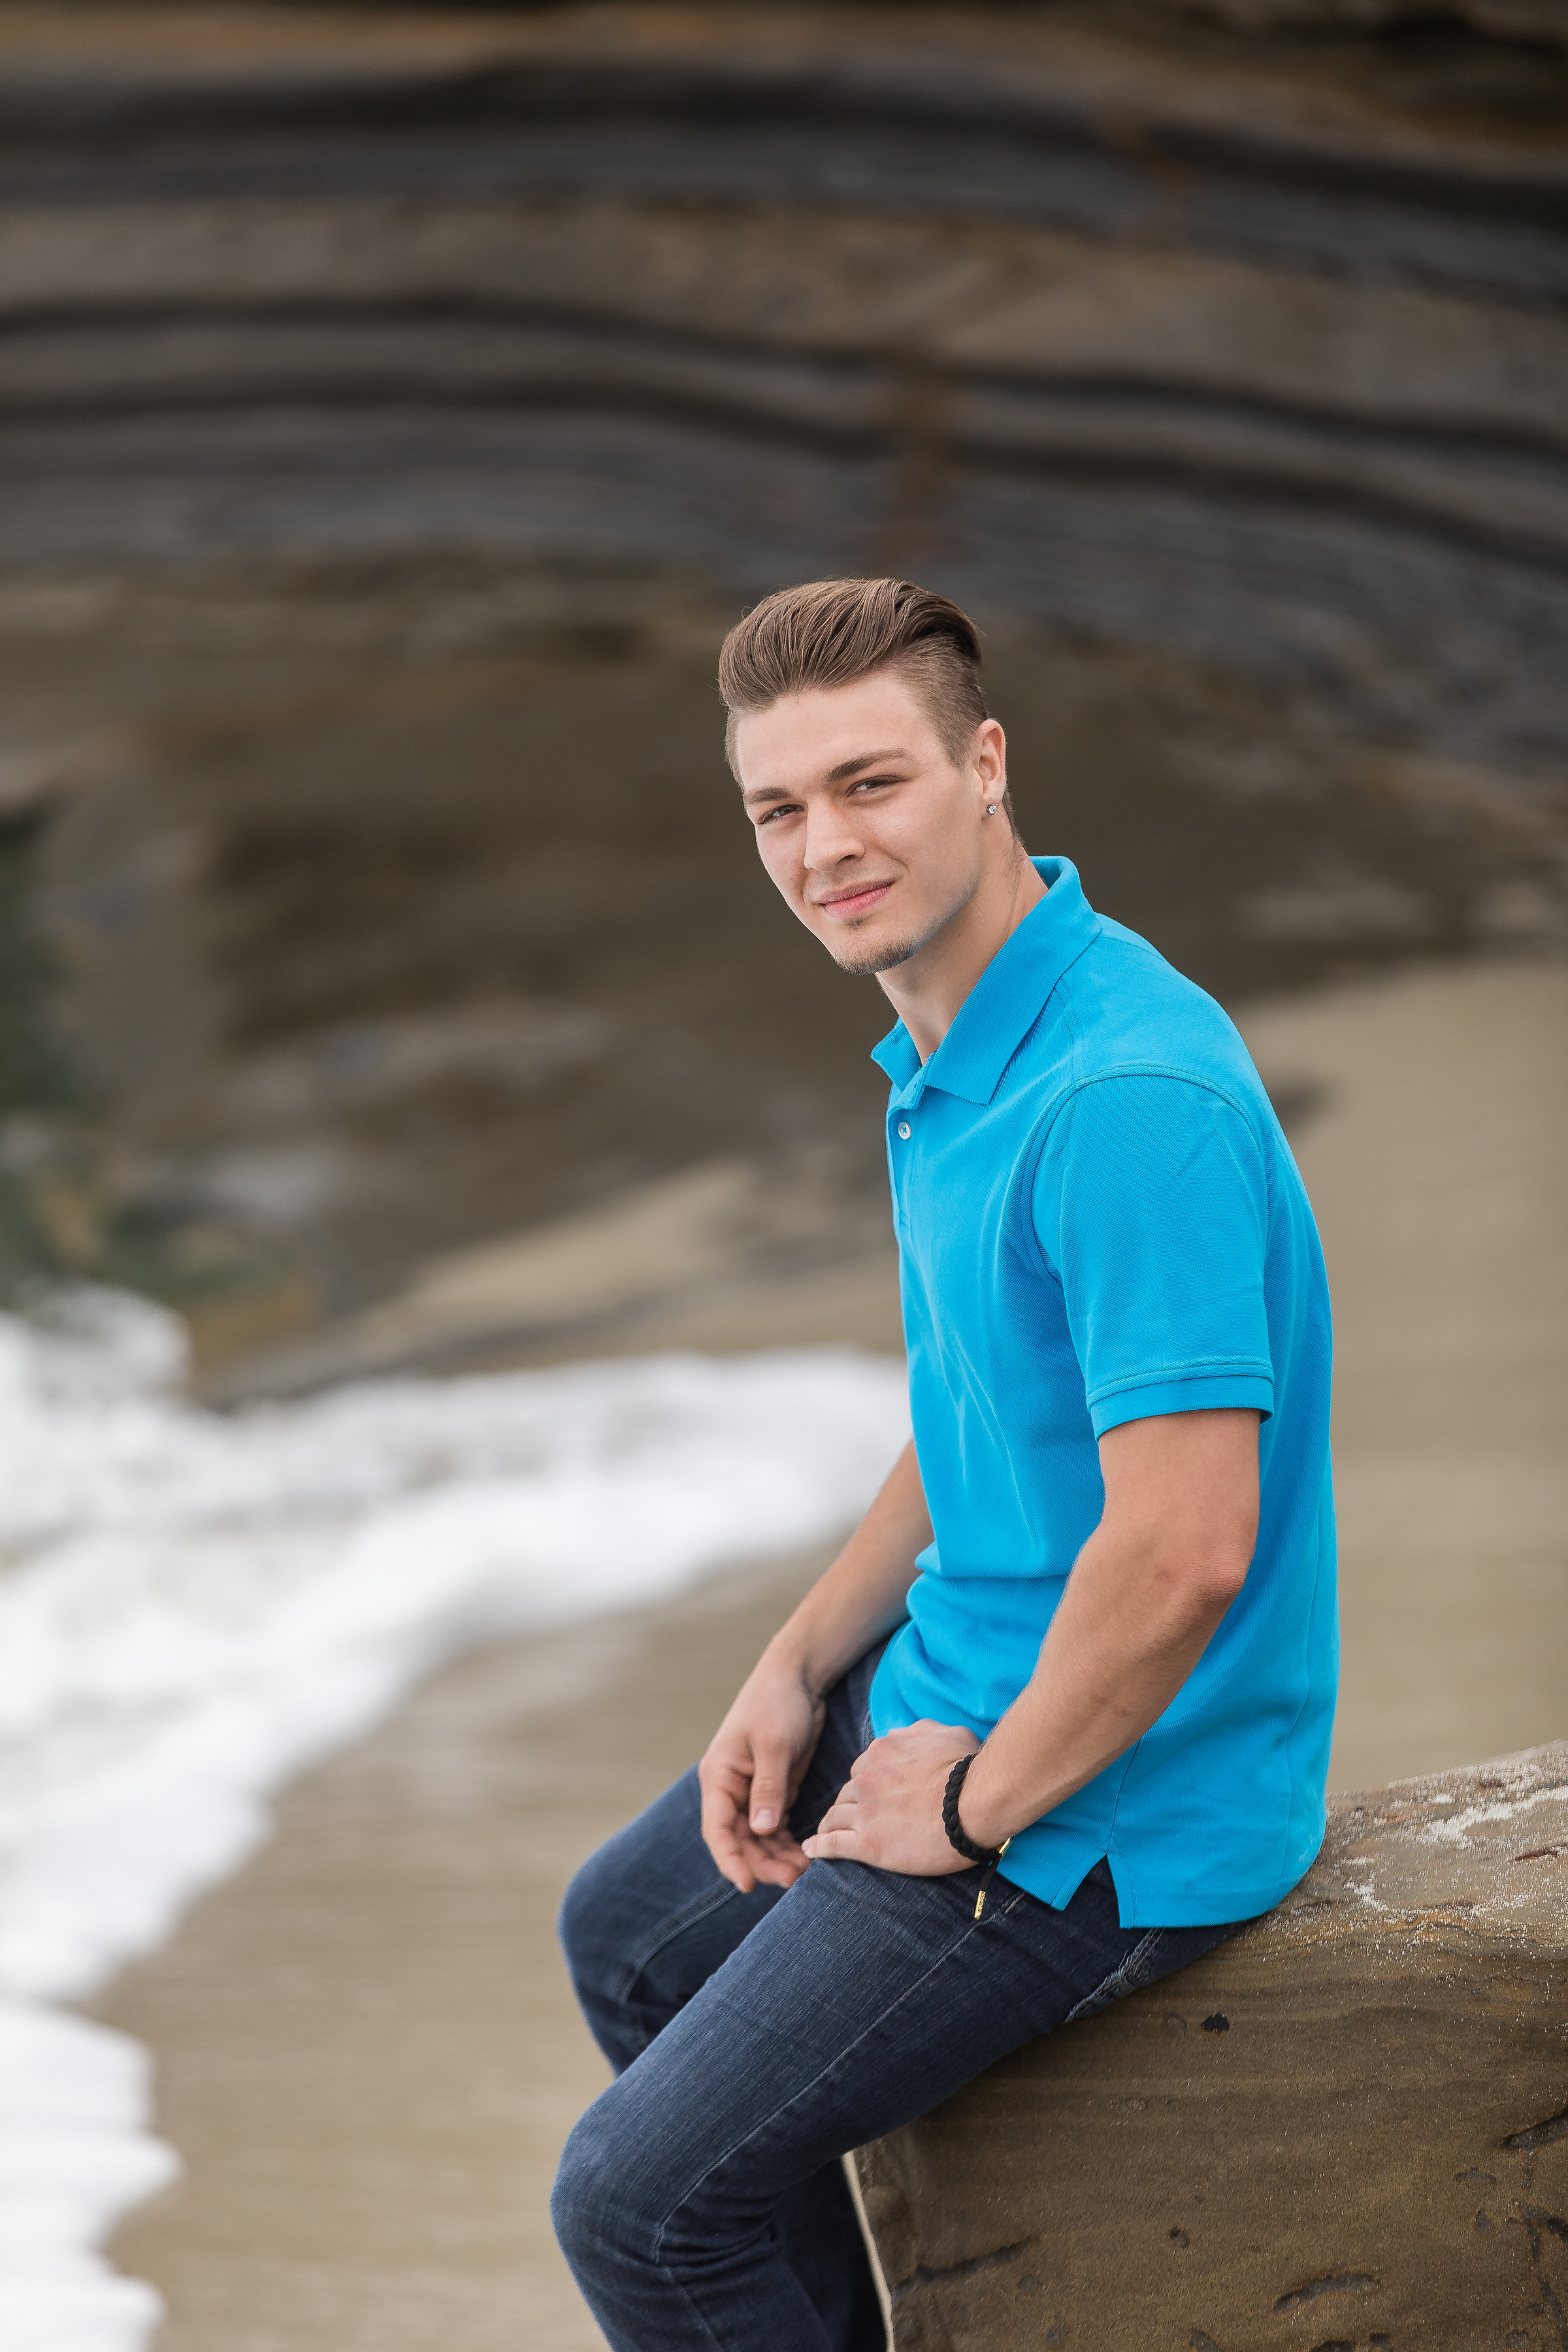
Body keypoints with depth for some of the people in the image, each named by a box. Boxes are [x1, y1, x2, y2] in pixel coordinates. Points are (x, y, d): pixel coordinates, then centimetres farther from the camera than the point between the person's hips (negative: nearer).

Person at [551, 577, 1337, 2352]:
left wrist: (981, 1806, -18)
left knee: (638, 2203, -9)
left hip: (1114, 1798, -10)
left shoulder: (1126, 1094, -28)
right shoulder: (948, 1052, 5)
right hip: (966, 1688, 10)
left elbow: (1186, 1551, -31)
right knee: (628, 1935, 27)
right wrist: (802, 1666, 8)